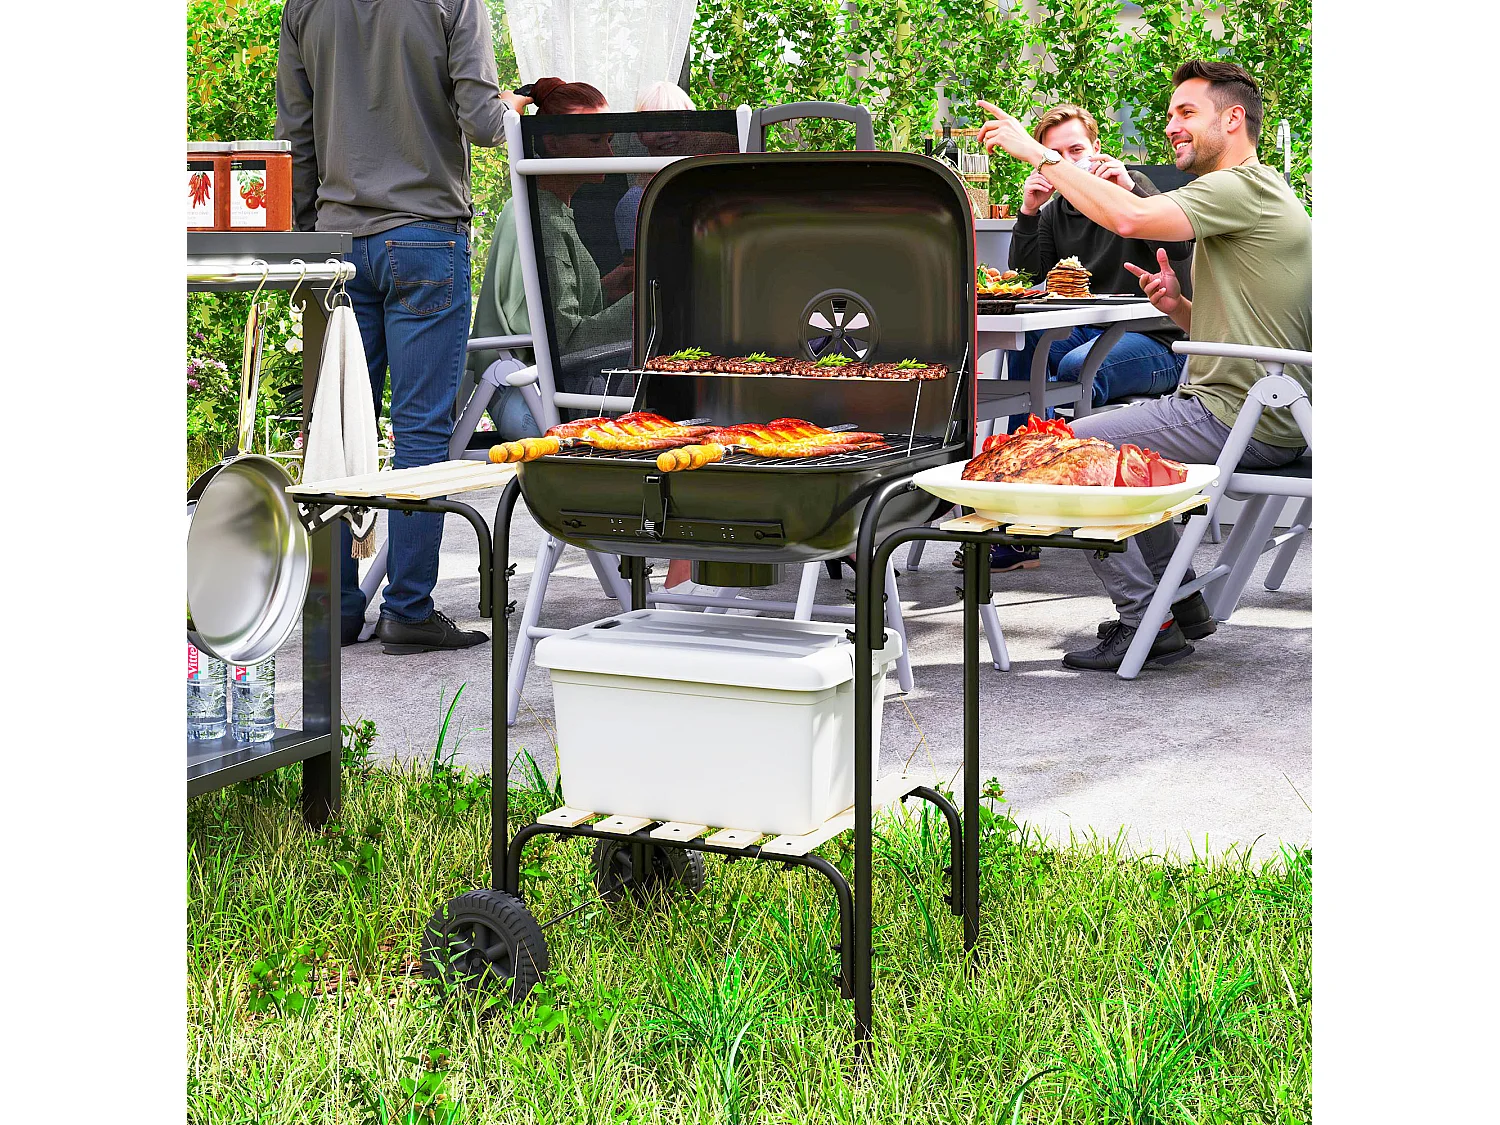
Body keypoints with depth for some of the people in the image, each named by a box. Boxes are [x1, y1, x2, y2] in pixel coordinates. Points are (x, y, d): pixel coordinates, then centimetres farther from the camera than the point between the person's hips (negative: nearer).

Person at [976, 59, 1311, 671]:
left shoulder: (1245, 187, -13)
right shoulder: (1260, 194, 21)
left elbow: (1130, 218, -28)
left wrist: (1039, 154, -20)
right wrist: (1180, 308, 4)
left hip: (1241, 419, -11)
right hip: (1271, 415, 11)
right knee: (1114, 444, 28)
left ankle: (1147, 620, -5)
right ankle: (1181, 602, 25)